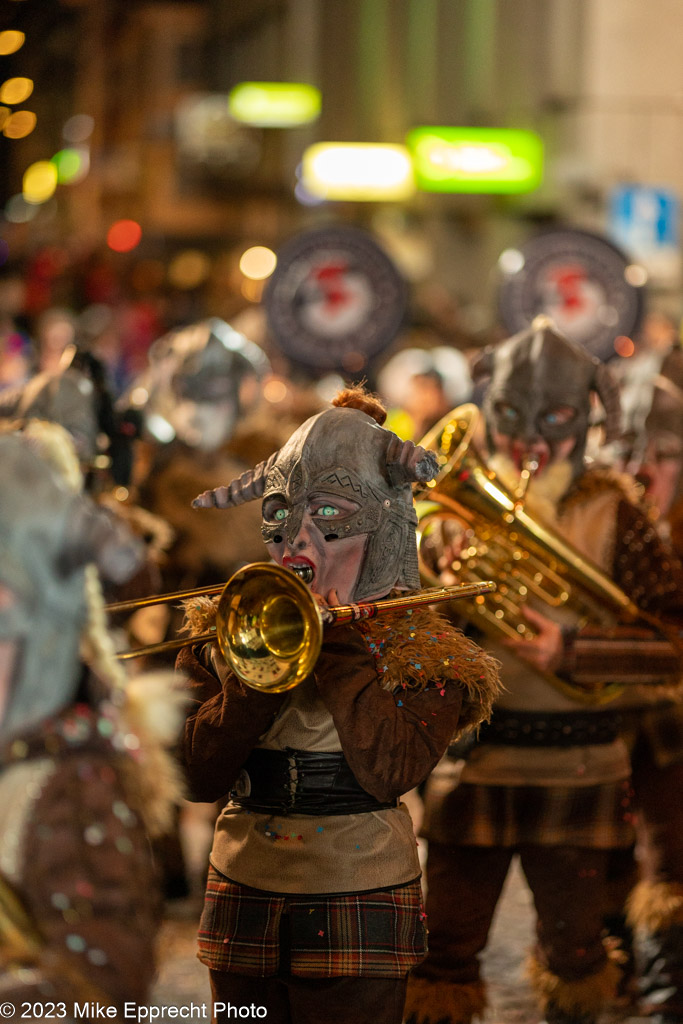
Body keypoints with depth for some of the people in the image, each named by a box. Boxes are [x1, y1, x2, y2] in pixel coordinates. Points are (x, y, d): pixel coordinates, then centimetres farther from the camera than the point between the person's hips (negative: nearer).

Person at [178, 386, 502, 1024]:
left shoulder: (416, 647, -2)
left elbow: (390, 771, -18)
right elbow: (200, 776, -5)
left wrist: (337, 641, -12)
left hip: (356, 908, -3)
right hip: (241, 906, 3)